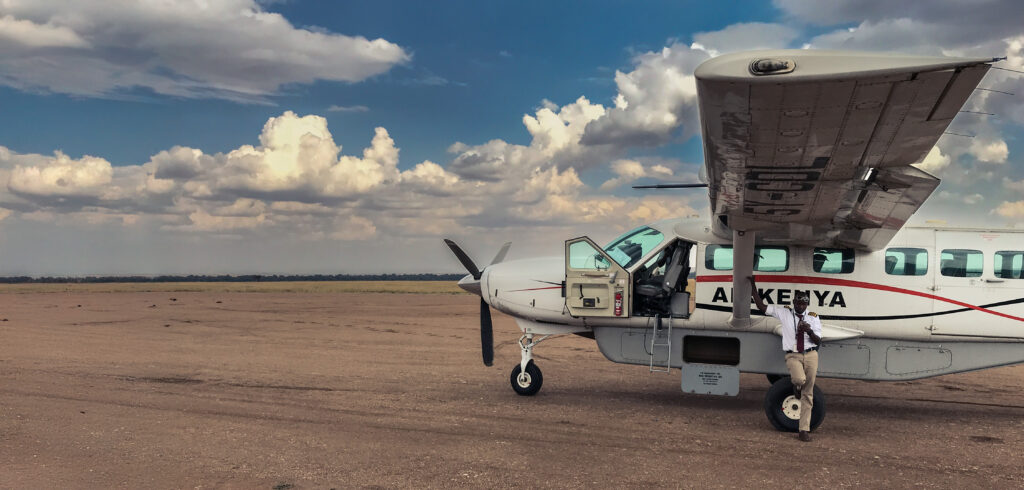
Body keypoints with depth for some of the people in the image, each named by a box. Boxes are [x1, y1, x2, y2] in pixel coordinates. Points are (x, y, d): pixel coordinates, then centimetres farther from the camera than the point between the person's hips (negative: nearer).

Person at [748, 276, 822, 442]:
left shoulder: (813, 317, 7)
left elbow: (818, 341, 0)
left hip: (810, 355, 2)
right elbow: (761, 306, 4)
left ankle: (804, 430, 9)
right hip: (793, 355, -2)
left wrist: (809, 331, -21)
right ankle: (796, 384, 9)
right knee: (800, 379, -32)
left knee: (808, 394, 2)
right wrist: (753, 285, -1)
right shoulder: (784, 313, 5)